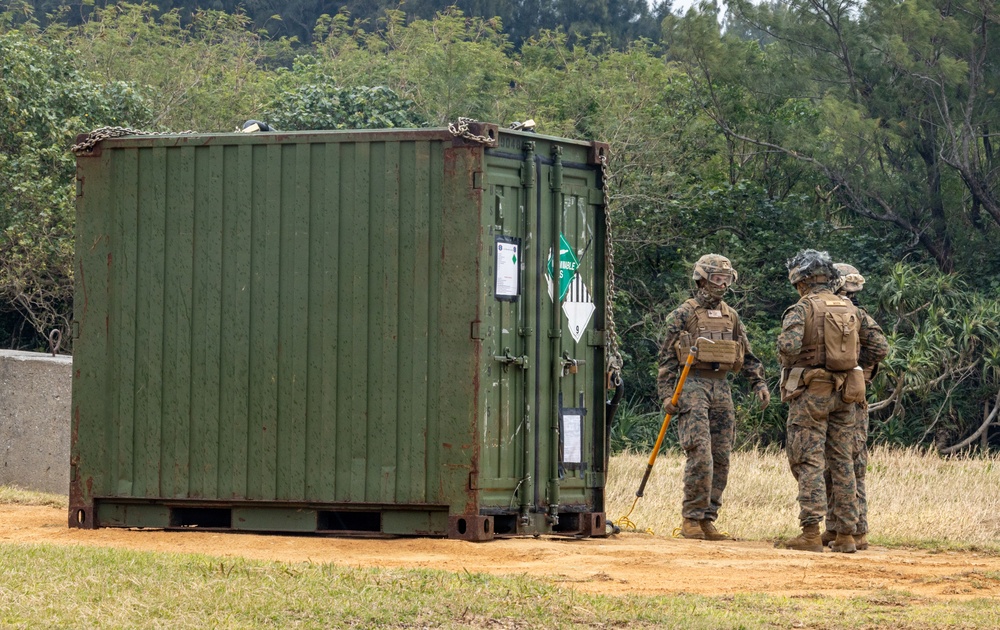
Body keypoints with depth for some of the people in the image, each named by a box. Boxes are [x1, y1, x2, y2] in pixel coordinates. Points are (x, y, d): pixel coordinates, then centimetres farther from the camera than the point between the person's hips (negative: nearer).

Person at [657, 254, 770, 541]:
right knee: (700, 455, -16)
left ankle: (707, 520, 7)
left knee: (721, 459, 2)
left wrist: (759, 383, 6)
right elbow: (667, 357, -2)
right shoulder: (683, 314, 0)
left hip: (721, 388, 6)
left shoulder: (730, 316, 16)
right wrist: (667, 395, -11)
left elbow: (747, 356, 20)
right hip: (692, 386, -6)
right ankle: (691, 519, -11)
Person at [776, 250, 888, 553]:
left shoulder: (802, 308, -8)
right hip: (844, 394, 5)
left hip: (811, 392, -5)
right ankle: (846, 534, 8)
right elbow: (880, 346, 10)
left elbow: (789, 345, -24)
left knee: (809, 462, -5)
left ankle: (811, 533, -13)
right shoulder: (850, 310, 10)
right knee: (841, 462, 8)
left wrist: (786, 361, -2)